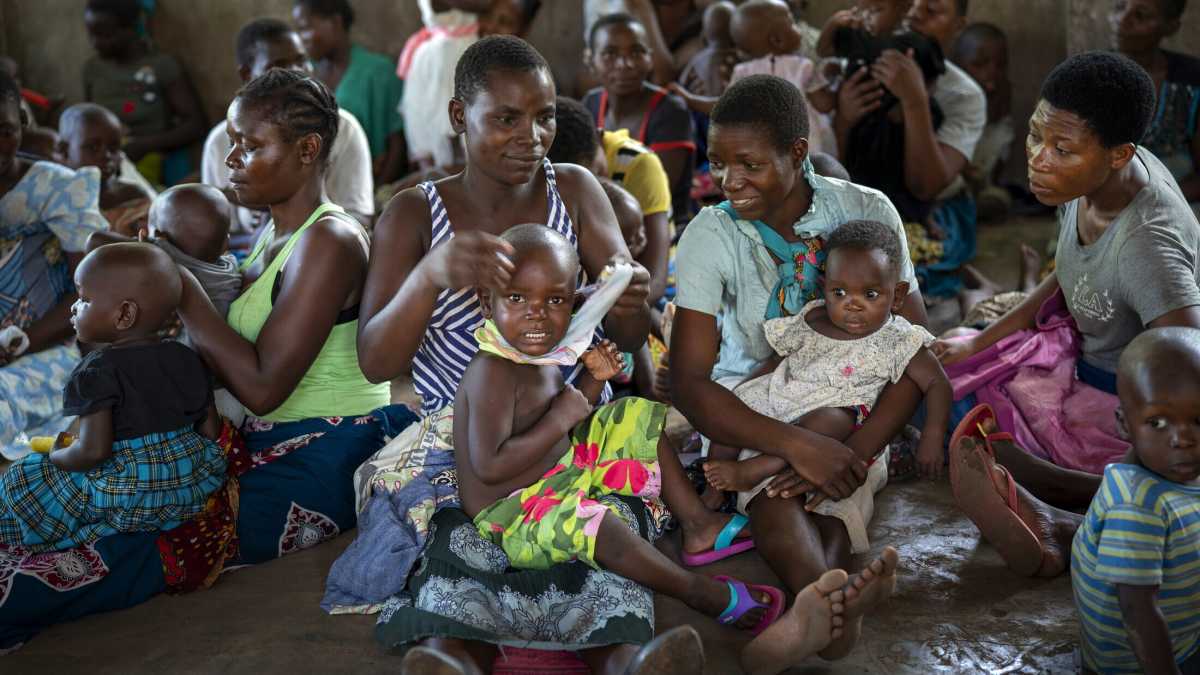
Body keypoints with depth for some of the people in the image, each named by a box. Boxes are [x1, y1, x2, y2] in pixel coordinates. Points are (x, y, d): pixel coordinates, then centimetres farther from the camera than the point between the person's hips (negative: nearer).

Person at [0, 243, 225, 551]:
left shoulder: (98, 372, -15)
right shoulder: (187, 359, 3)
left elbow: (93, 451, -22)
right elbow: (211, 430, 6)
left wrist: (57, 456, -1)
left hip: (127, 499, -6)